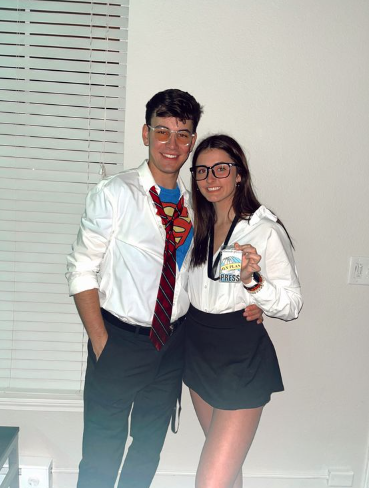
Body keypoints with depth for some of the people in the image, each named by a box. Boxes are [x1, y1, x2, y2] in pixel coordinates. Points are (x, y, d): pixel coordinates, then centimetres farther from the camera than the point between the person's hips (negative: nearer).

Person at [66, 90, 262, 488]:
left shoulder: (195, 203, 2)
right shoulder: (114, 194, -12)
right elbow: (82, 271, -11)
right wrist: (101, 343, -13)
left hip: (174, 342, 5)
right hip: (120, 339, -4)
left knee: (149, 449, 23)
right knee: (101, 455, 10)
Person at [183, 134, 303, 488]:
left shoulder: (266, 231, -15)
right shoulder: (197, 226, 7)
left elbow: (292, 305, -13)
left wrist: (253, 280, -29)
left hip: (241, 358, -6)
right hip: (198, 350, 6)